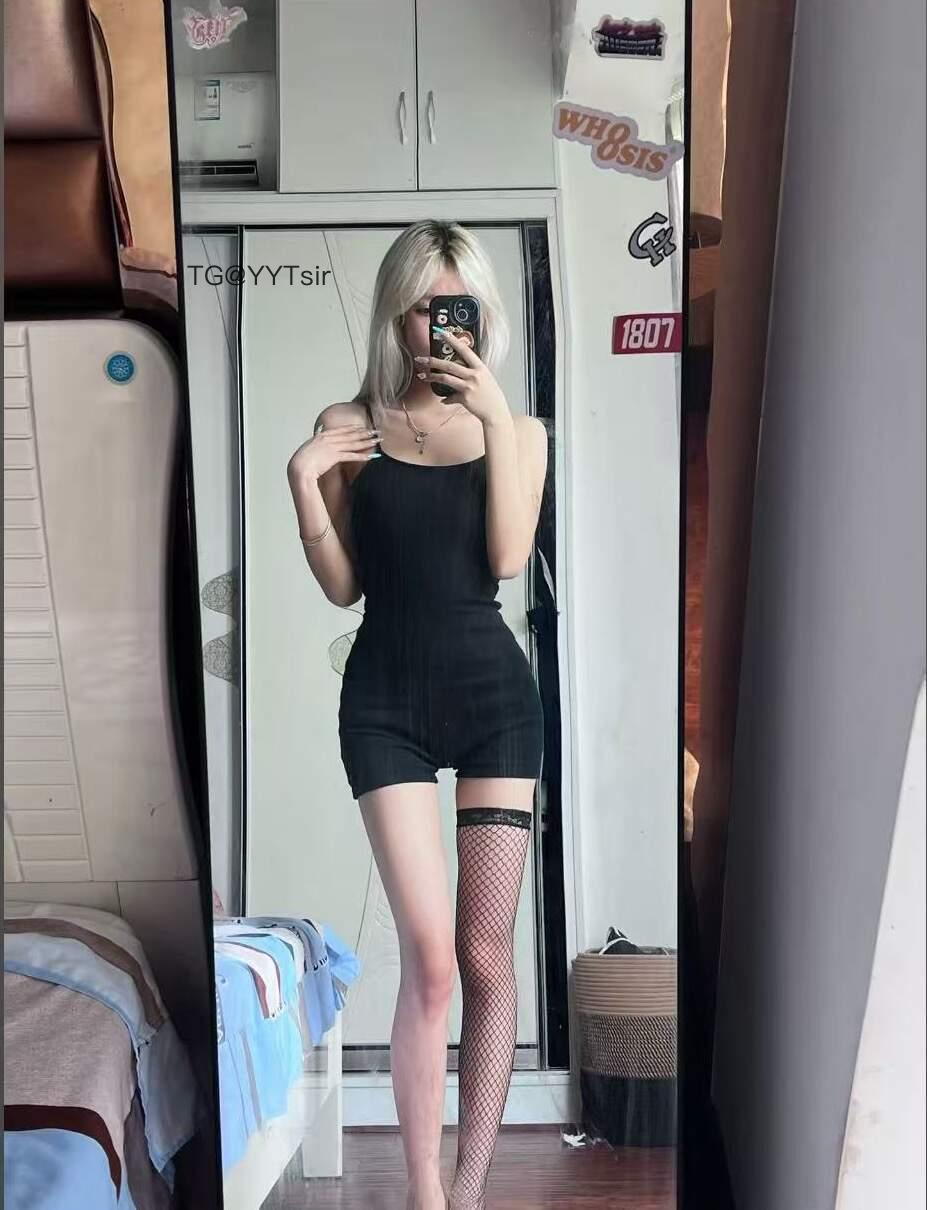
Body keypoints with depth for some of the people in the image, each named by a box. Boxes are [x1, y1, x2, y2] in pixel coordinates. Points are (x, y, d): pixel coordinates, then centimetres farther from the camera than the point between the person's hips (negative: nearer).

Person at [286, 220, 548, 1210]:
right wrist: (302, 484, -9)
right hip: (385, 698, -1)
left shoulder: (515, 426, 8)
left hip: (493, 692, 1)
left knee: (487, 956, 3)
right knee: (431, 955, -8)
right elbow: (342, 586, 4)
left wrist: (494, 415, -12)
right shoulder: (348, 426, 5)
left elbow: (508, 556, -8)